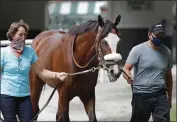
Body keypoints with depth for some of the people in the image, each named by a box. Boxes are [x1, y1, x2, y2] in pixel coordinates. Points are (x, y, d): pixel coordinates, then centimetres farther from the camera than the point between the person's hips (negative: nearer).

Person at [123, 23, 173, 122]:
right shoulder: (138, 50, -5)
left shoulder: (167, 52, 9)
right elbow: (126, 69, -9)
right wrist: (129, 77, -33)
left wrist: (170, 97, 20)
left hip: (160, 95, 3)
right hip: (141, 95, -3)